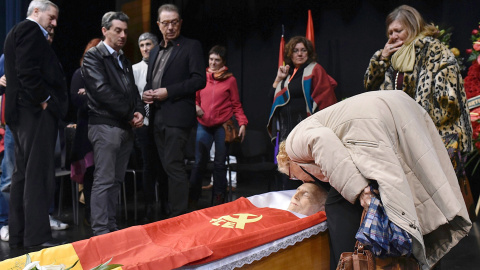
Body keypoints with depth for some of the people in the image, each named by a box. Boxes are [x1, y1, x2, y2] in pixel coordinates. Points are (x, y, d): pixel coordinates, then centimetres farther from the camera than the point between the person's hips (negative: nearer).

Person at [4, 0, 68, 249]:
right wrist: (44, 99, -14)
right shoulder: (30, 30, -5)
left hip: (22, 113, 11)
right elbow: (27, 70, -19)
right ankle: (37, 236, -8)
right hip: (37, 110, -11)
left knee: (23, 174, 11)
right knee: (38, 175, -10)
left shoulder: (17, 32, 26)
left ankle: (18, 235, 16)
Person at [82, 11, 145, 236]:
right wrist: (130, 113, -11)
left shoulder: (124, 61, 21)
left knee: (116, 180, 10)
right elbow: (102, 90, -14)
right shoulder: (93, 56, -3)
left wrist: (139, 112, -1)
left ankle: (111, 226, 16)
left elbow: (133, 91, 20)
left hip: (126, 127, 8)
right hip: (105, 126, -8)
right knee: (104, 181, -8)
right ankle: (100, 232, -5)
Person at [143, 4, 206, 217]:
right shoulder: (155, 51, 21)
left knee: (174, 166, -11)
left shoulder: (191, 47, -1)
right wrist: (146, 93, 3)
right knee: (168, 167, 12)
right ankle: (171, 211, 20)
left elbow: (199, 80, -11)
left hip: (177, 116, -7)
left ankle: (179, 215, -6)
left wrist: (168, 92, -15)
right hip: (158, 117, 7)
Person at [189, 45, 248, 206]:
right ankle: (193, 197, 15)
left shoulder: (230, 79, 1)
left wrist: (242, 123, -8)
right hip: (204, 125, 2)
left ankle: (219, 198, 16)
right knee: (199, 163, 3)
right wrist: (195, 107, -6)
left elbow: (236, 105, 2)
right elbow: (195, 99, 16)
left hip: (223, 125, -2)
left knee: (219, 163, 5)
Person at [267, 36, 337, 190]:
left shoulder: (314, 70, -1)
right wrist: (279, 78, 8)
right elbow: (272, 97, 19)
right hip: (286, 128, 7)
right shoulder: (288, 73, 19)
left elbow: (324, 98, -9)